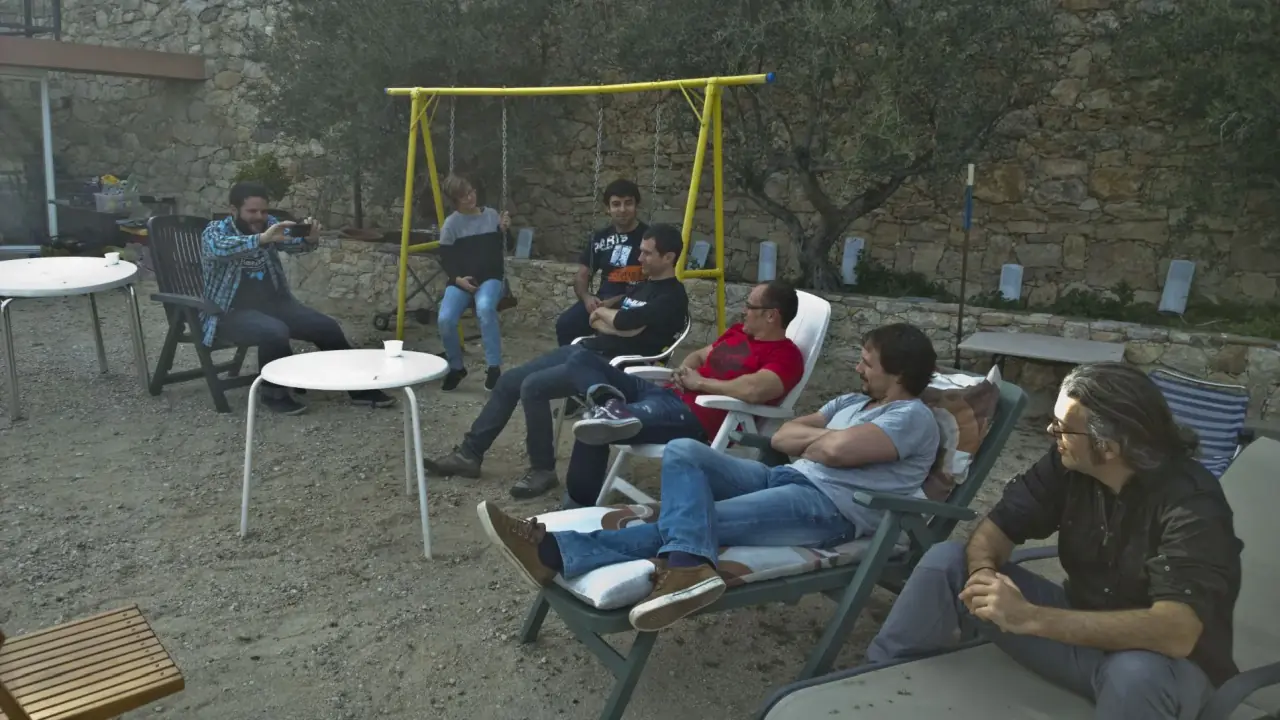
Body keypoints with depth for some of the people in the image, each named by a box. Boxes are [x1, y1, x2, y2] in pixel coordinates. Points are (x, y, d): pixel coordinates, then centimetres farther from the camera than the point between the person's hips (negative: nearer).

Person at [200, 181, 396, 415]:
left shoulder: (269, 224, 6)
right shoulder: (214, 231, -9)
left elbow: (293, 243, -11)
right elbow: (219, 249, -33)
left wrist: (310, 239, -35)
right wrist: (262, 239, -47)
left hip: (274, 302, 6)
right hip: (231, 312, -5)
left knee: (327, 326, -8)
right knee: (275, 332, -34)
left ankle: (358, 387, 5)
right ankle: (274, 392, -11)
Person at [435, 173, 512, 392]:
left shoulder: (491, 215, 7)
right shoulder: (451, 224, 2)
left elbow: (502, 251, 9)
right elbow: (446, 260, 3)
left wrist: (503, 231, -8)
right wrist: (458, 279, -14)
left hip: (490, 278, 0)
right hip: (461, 280, 1)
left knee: (485, 308, -37)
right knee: (444, 319, -26)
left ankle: (494, 368, -27)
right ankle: (456, 368, 1)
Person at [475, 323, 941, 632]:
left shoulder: (913, 417, -1)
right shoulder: (854, 402, 28)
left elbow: (838, 450, -20)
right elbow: (782, 436, 23)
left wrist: (817, 439, 2)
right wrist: (824, 436, 5)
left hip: (830, 507, -9)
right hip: (786, 479, 9)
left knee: (705, 518, -28)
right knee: (683, 451, -16)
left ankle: (555, 553, -39)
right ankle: (686, 565, -45)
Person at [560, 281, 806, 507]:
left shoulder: (785, 355, -9)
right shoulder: (740, 331, 21)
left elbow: (753, 391, -28)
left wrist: (699, 382, -13)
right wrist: (683, 371, 5)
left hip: (698, 416, -10)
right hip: (665, 393, 11)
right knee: (583, 360, -3)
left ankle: (580, 504, -28)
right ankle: (609, 401, -30)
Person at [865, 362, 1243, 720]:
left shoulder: (1191, 503, -28)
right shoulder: (1068, 463, -11)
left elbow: (1178, 632, -38)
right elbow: (994, 529, -5)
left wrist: (1030, 617, -43)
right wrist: (983, 573, -30)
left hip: (1166, 662, -5)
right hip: (1082, 629, 5)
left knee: (1136, 674, -42)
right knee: (945, 561, -9)